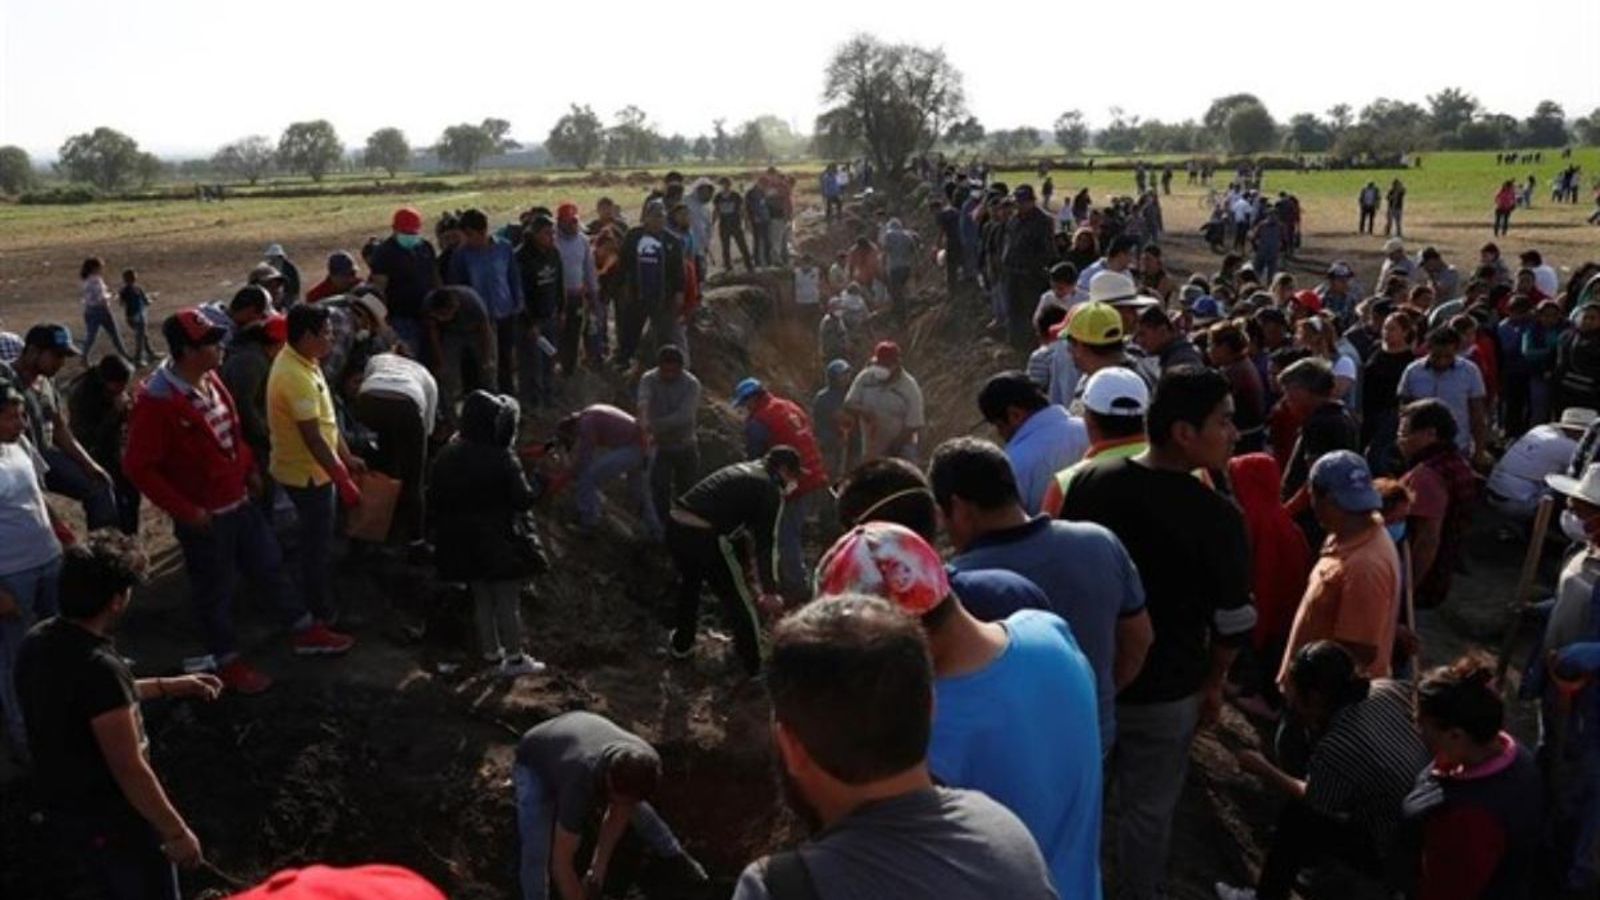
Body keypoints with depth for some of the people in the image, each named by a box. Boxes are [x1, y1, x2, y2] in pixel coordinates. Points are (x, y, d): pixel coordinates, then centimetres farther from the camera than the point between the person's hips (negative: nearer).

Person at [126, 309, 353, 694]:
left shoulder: (210, 379, 0)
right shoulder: (156, 401, -25)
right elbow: (138, 466, -22)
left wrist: (249, 469, 11)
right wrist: (185, 510, -20)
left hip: (241, 502, 8)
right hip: (205, 517, -8)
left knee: (270, 565, 19)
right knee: (216, 590, 10)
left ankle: (307, 632, 35)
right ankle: (228, 662, 29)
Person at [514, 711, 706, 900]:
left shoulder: (643, 765, -31)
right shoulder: (581, 783, -47)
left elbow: (619, 813, -11)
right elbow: (561, 863, -38)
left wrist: (599, 868, -12)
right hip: (535, 764, -5)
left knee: (638, 810, 11)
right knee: (537, 851, -21)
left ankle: (674, 855, 37)